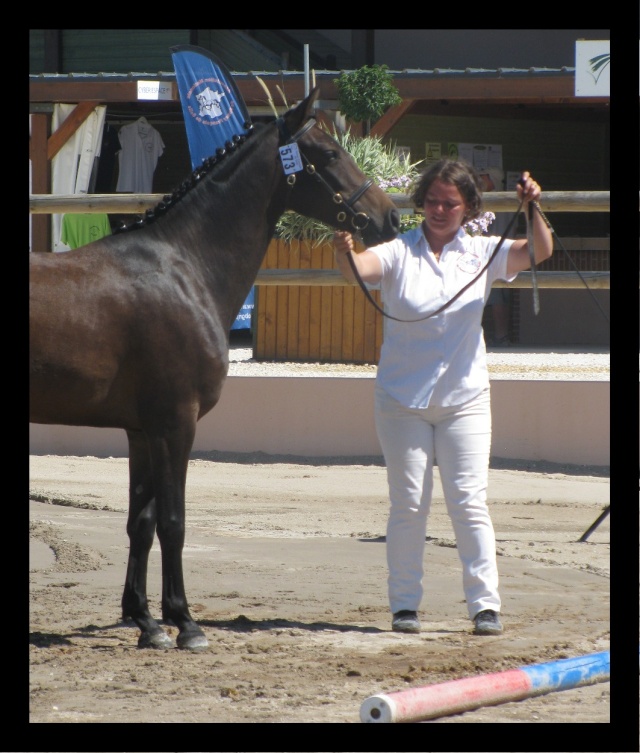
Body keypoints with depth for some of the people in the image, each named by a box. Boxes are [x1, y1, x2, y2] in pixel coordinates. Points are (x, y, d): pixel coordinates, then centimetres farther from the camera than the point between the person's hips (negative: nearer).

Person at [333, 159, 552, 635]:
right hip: (403, 400, 0)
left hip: (464, 399, 1)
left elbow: (539, 252, -11)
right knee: (408, 505, 4)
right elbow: (359, 269, -21)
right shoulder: (400, 253, -4)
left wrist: (532, 210, -30)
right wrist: (344, 254, -45)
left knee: (470, 503, -2)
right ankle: (405, 604, 12)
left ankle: (485, 604, 1)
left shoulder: (481, 253, 1)